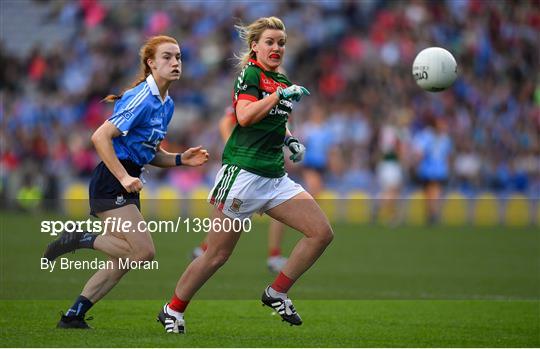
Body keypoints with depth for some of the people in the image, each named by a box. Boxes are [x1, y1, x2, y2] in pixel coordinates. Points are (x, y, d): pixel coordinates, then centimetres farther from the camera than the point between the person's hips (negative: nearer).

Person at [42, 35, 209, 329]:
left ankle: (73, 316, 13)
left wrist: (180, 160, 5)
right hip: (109, 184, -10)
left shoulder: (167, 104, 13)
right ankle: (80, 240, -3)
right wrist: (124, 177, -22)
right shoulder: (142, 99, -15)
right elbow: (100, 137, -20)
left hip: (126, 185, 10)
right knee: (144, 251, -18)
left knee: (122, 262, 7)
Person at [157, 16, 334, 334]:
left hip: (275, 177, 8)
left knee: (322, 233, -5)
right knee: (217, 255, -1)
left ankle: (277, 293, 6)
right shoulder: (250, 74, -8)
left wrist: (290, 140, 13)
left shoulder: (282, 81, 15)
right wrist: (279, 94, -24)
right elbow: (245, 117, -24)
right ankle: (173, 310, 17)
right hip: (243, 173, -8)